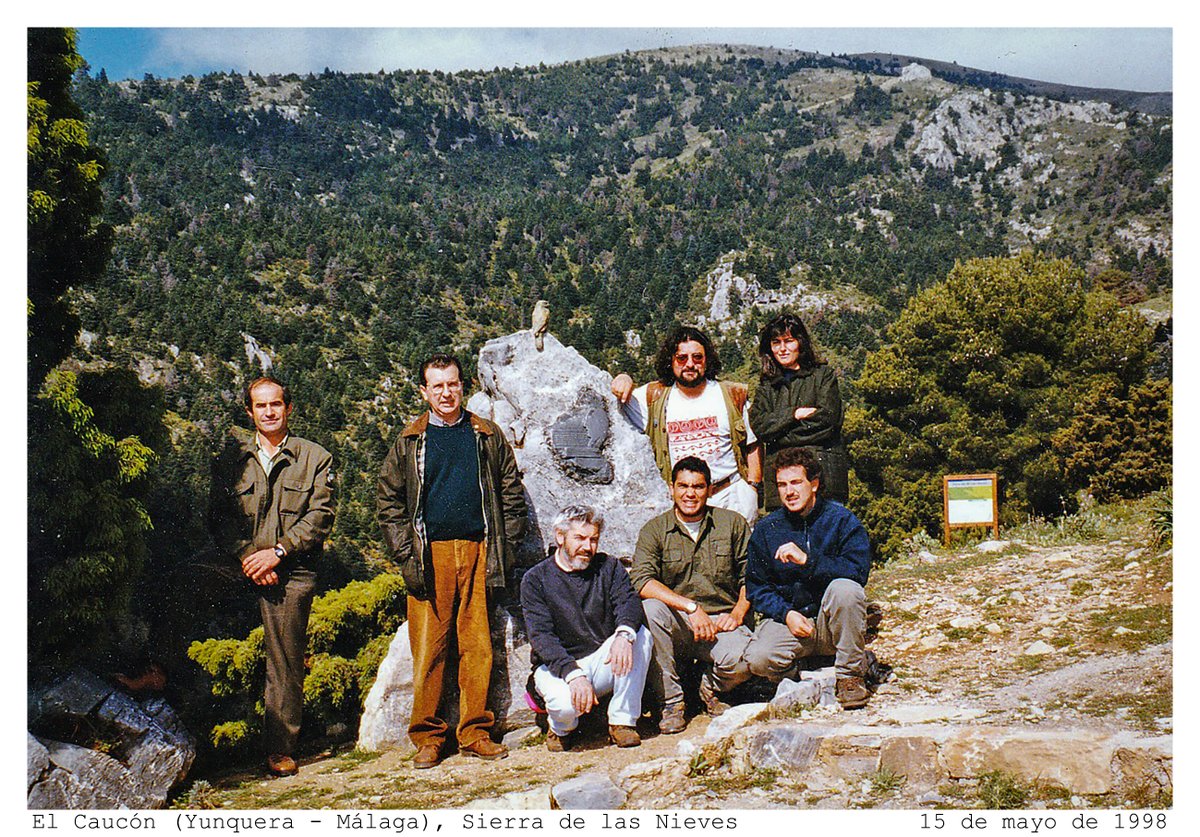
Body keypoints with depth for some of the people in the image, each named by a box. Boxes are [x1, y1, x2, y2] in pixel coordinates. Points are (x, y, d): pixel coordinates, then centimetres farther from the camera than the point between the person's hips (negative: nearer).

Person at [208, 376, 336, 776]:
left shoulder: (315, 458, 10)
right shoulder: (230, 458, 16)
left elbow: (319, 517, 1)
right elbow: (218, 516, 7)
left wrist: (277, 552, -11)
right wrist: (246, 555, -9)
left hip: (291, 570, -2)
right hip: (240, 565, 2)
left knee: (285, 661, -5)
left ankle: (280, 748, 4)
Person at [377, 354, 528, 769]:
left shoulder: (487, 437, 11)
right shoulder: (409, 442, 9)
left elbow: (511, 493, 13)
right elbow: (389, 502, 8)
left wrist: (507, 545, 4)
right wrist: (406, 556, -1)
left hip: (478, 551, 1)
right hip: (430, 555, -1)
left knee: (478, 645, 1)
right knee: (429, 648, -2)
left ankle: (475, 733, 9)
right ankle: (427, 737, 6)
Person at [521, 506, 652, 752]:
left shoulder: (608, 567, 5)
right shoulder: (535, 580, -5)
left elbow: (628, 603, -14)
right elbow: (541, 637, -17)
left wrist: (624, 634, -38)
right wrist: (573, 673, -33)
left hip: (603, 660, 3)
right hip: (556, 666, -3)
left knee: (640, 636, -24)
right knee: (565, 702, -35)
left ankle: (623, 720, -14)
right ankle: (561, 728, 4)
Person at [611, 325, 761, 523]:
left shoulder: (732, 396, 6)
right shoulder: (656, 397, 7)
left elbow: (751, 446, 11)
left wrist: (752, 486, 2)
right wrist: (623, 381, -5)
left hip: (731, 493, 0)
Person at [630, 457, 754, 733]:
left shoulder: (732, 523, 9)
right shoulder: (654, 530, 4)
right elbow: (641, 580, -12)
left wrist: (738, 612, -8)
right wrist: (691, 607, -21)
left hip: (721, 622, 0)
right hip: (677, 626, 0)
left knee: (743, 657, -32)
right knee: (650, 609, -33)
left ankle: (711, 687, 7)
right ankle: (671, 701, -16)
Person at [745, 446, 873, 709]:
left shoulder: (841, 519, -5)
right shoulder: (765, 529, 3)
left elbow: (859, 571, -17)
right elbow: (756, 588, 5)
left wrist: (807, 560, -26)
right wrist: (787, 614, -13)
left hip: (831, 622, -1)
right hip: (786, 616, 1)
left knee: (845, 588, -33)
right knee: (758, 659, -28)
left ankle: (851, 674, -13)